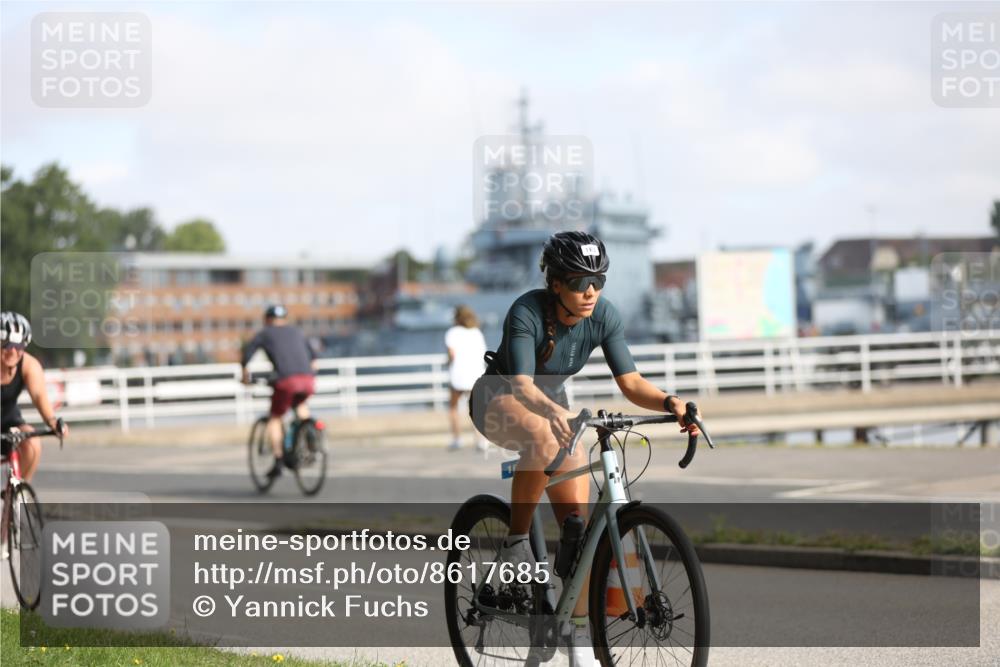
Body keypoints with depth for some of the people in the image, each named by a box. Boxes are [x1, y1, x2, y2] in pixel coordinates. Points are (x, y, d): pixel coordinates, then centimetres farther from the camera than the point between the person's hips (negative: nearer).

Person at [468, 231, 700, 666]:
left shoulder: (603, 317, -17)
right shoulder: (527, 313, -30)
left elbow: (630, 382, -20)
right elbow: (522, 385, -39)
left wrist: (670, 403, -39)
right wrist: (553, 413, -60)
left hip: (552, 404, 5)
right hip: (498, 400, -5)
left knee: (578, 516, -7)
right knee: (545, 437, -40)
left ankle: (579, 623, 2)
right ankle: (515, 541, -24)